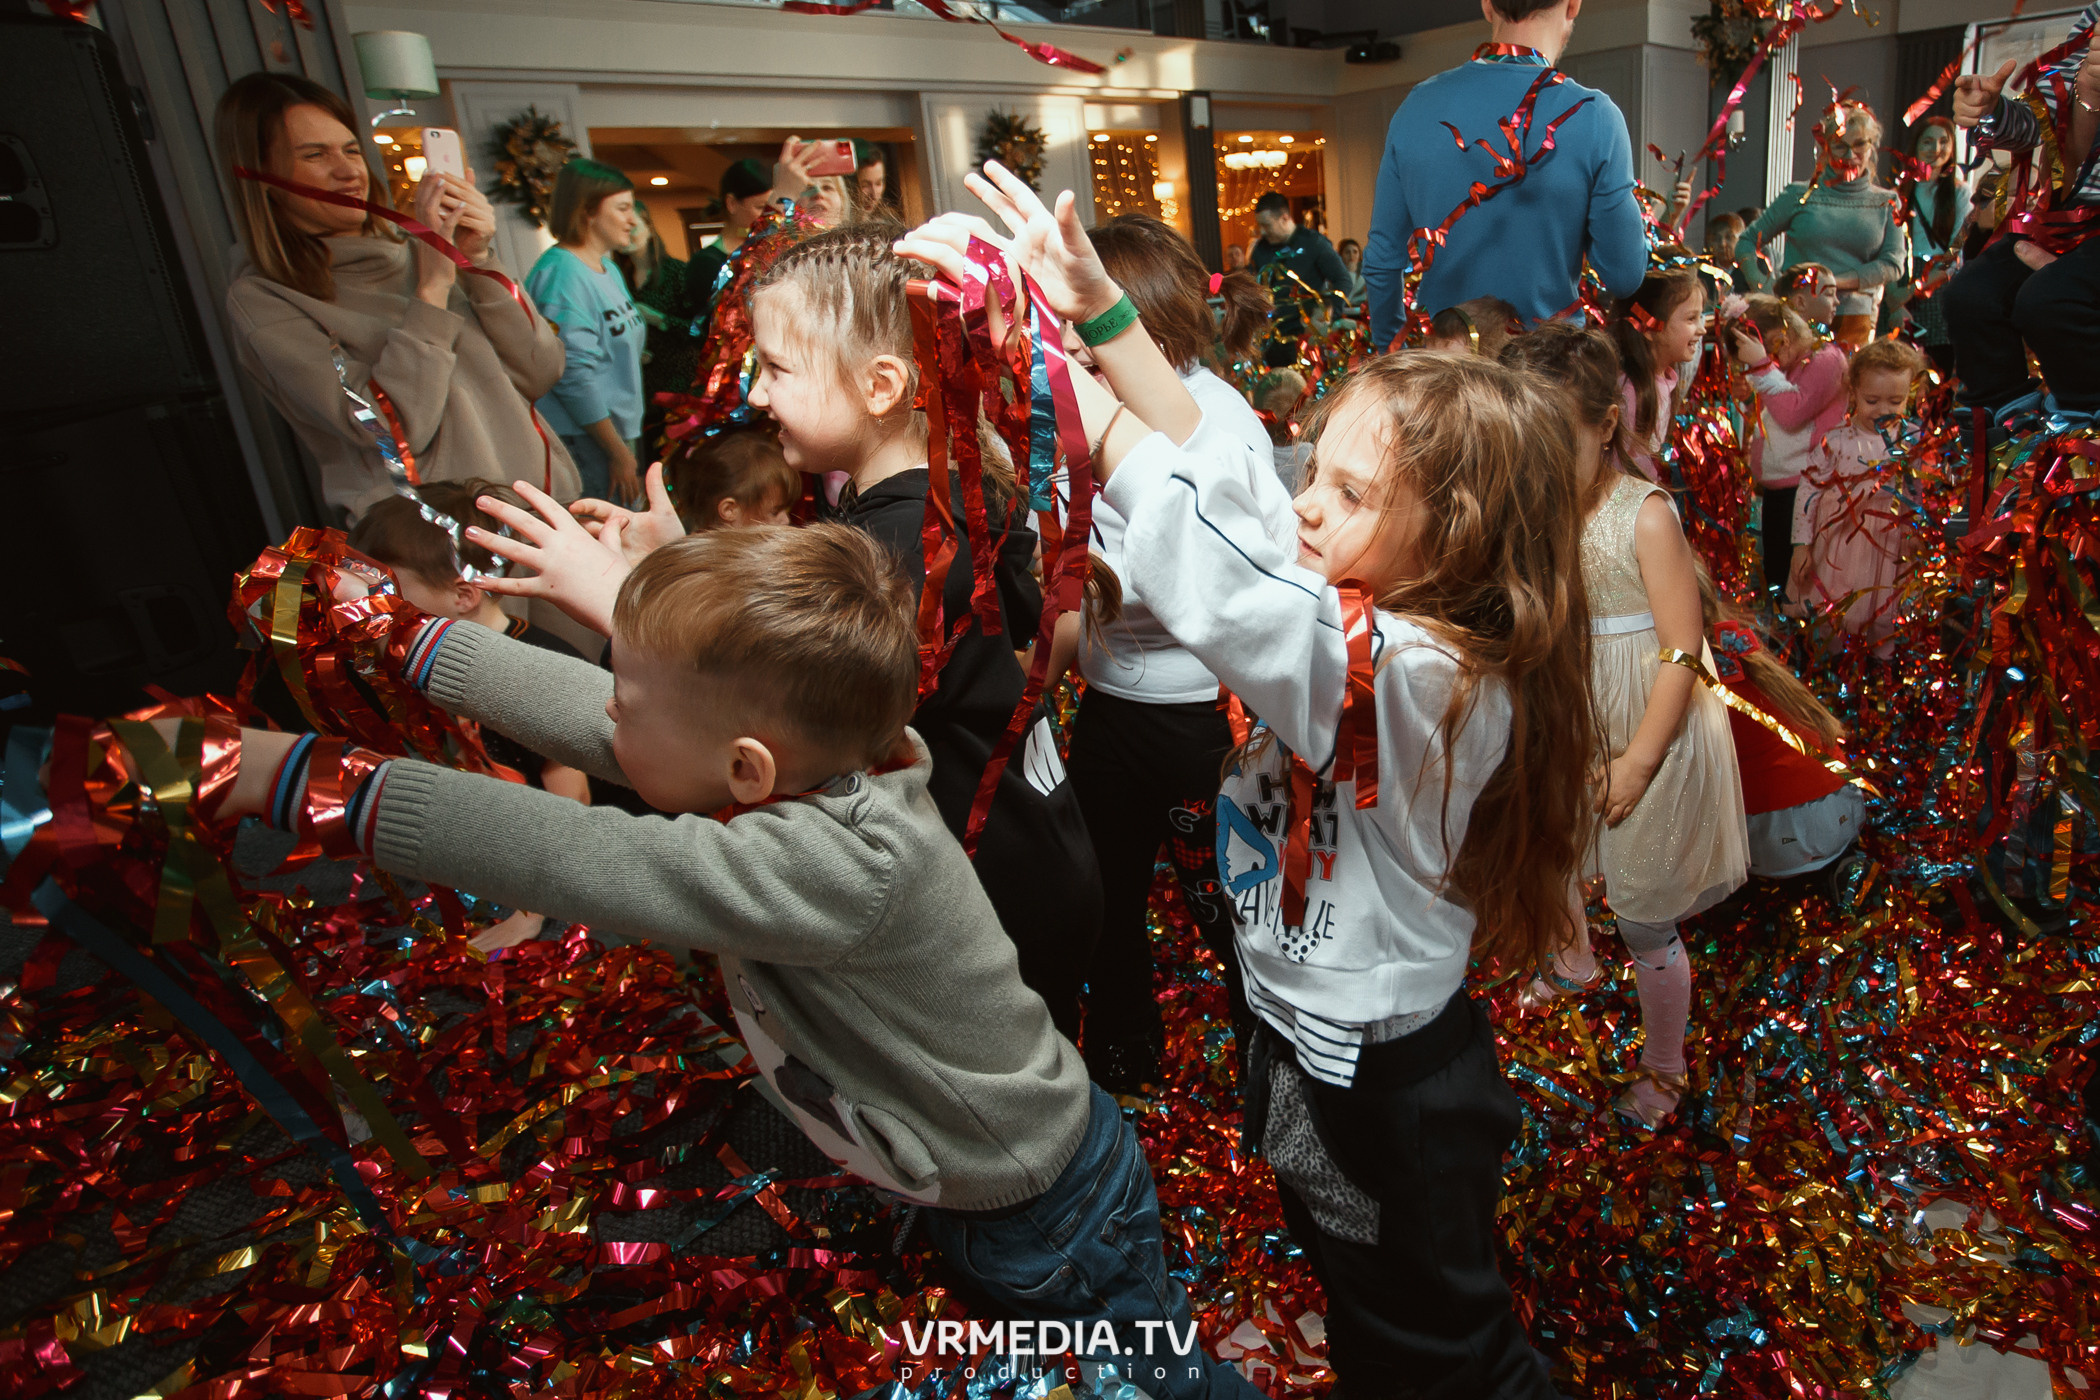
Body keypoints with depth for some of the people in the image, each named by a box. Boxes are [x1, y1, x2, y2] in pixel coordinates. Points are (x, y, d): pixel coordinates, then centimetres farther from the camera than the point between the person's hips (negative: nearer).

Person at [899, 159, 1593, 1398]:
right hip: (1322, 1039, 8)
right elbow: (1218, 481, -7)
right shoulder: (1383, 616, -8)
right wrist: (1104, 307, -11)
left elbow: (1208, 574, -46)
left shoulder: (1411, 674, -33)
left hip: (1379, 1097, -8)